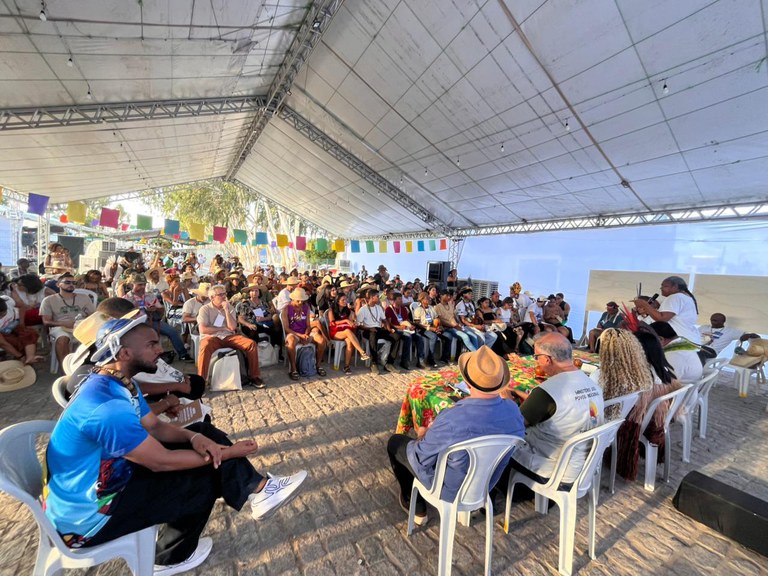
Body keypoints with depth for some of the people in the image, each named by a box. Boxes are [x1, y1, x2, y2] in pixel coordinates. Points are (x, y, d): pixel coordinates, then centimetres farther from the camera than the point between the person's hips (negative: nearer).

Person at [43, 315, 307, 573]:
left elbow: (155, 427, 4)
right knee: (202, 480, -10)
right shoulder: (107, 407, -35)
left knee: (205, 433, -4)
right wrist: (228, 452, -17)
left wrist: (196, 437, -17)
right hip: (85, 515, -9)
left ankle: (257, 489, -1)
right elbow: (161, 462, -28)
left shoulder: (119, 384, -2)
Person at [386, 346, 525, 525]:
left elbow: (421, 458, -23)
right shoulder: (514, 410, -21)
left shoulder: (451, 420, -39)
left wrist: (423, 436, -3)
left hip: (449, 490, -5)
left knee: (395, 442, 14)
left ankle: (415, 506, 30)